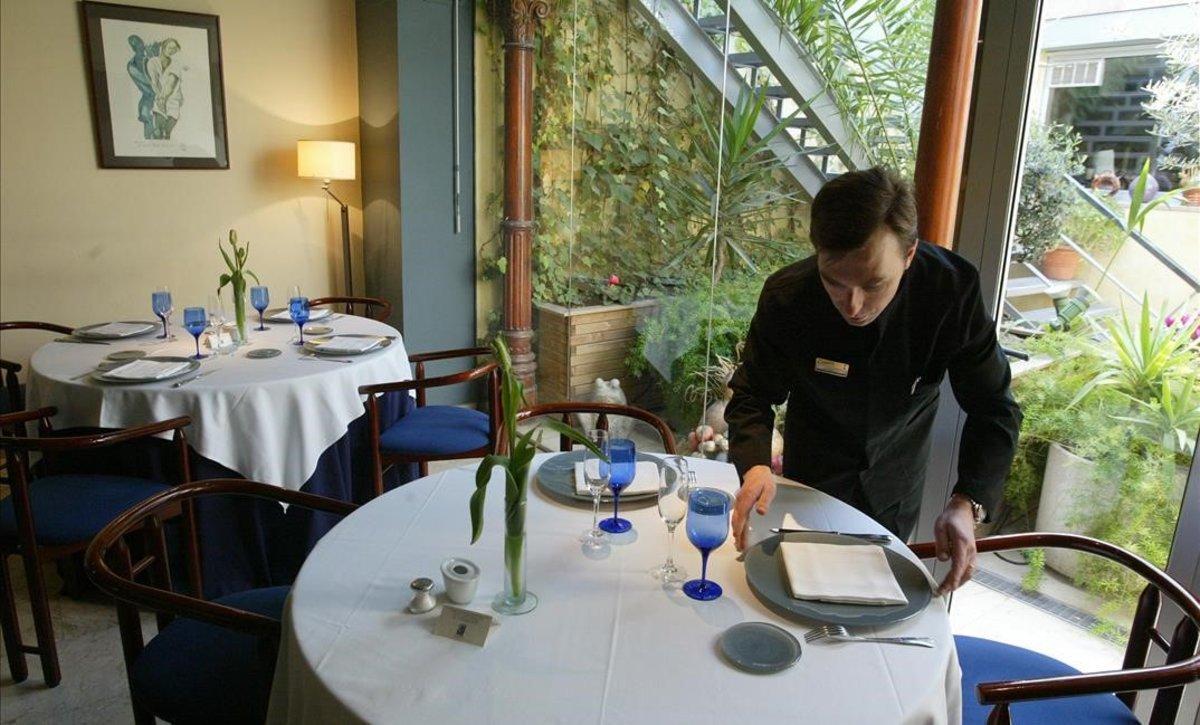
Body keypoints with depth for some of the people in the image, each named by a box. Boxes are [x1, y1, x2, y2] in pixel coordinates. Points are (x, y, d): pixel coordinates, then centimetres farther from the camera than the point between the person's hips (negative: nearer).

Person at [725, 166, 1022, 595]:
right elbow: (752, 394, -17)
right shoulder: (786, 298, -30)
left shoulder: (954, 290, -30)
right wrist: (755, 465, -37)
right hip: (814, 476, -1)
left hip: (896, 481, 1)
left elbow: (994, 410, -21)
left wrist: (968, 503, -37)